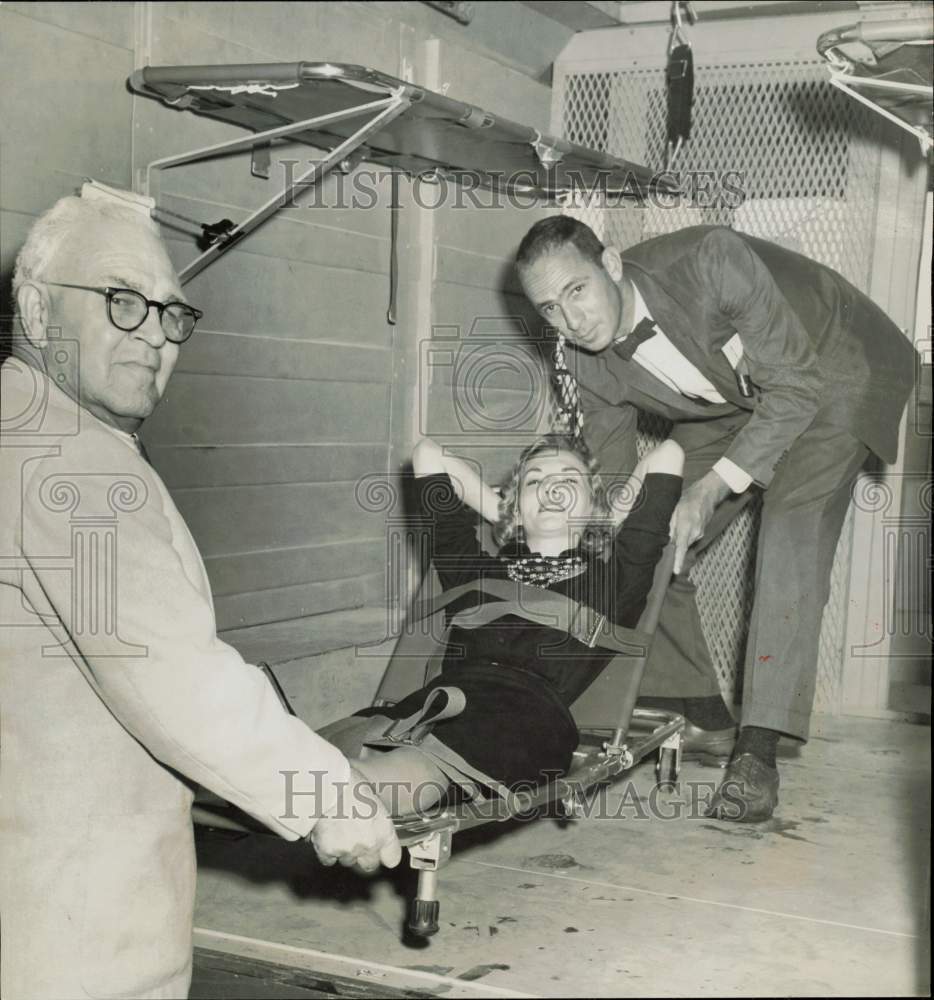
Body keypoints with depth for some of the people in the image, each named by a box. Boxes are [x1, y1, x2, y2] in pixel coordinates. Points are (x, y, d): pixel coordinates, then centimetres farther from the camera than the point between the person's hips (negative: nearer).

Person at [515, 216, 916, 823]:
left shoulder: (710, 262, -36)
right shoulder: (590, 365, -18)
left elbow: (797, 387, -31)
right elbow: (611, 484, -3)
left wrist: (715, 486, -37)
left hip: (827, 374, -6)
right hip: (730, 403, 6)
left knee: (792, 532, -26)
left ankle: (758, 750, -26)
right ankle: (690, 701, 17)